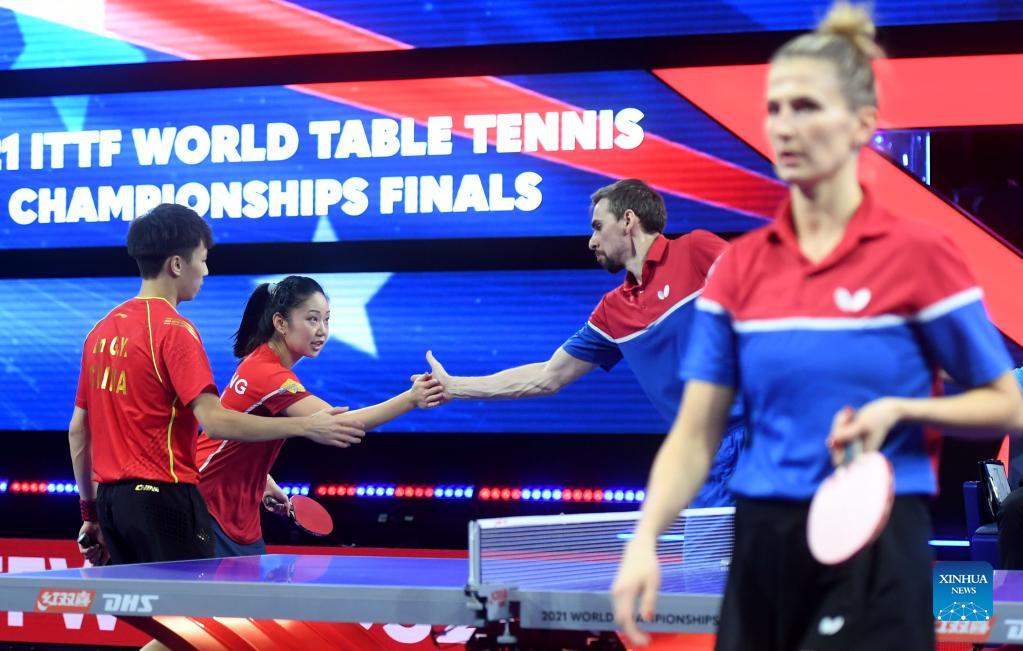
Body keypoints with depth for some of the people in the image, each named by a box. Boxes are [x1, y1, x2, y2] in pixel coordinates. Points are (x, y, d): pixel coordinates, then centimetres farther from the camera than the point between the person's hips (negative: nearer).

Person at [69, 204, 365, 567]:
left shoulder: (102, 329, 13)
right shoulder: (173, 329, -11)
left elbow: (78, 430, 16)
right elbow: (213, 421, -21)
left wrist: (91, 514, 22)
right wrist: (306, 426, -17)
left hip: (111, 497, 8)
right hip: (162, 497, -8)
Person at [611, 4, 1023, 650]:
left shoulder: (918, 255, -6)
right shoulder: (740, 265, 6)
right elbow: (696, 434, 3)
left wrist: (899, 409, -16)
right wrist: (646, 540, -12)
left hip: (871, 558, -4)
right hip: (761, 551, 5)